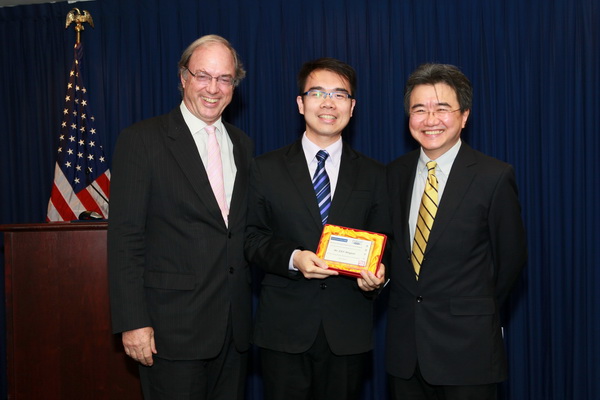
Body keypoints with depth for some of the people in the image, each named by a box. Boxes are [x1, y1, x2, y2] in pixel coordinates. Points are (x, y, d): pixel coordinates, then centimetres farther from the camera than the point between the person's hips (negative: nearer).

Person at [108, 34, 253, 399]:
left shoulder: (243, 145, 11)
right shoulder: (141, 140, -6)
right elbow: (125, 237, -10)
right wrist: (132, 322, -14)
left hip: (234, 325, 5)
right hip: (173, 327, -5)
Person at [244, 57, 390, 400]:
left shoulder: (374, 175, 8)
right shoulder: (267, 169, 4)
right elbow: (252, 236, 2)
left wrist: (377, 276, -13)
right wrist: (293, 258, -15)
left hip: (349, 332, 1)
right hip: (284, 329, -1)